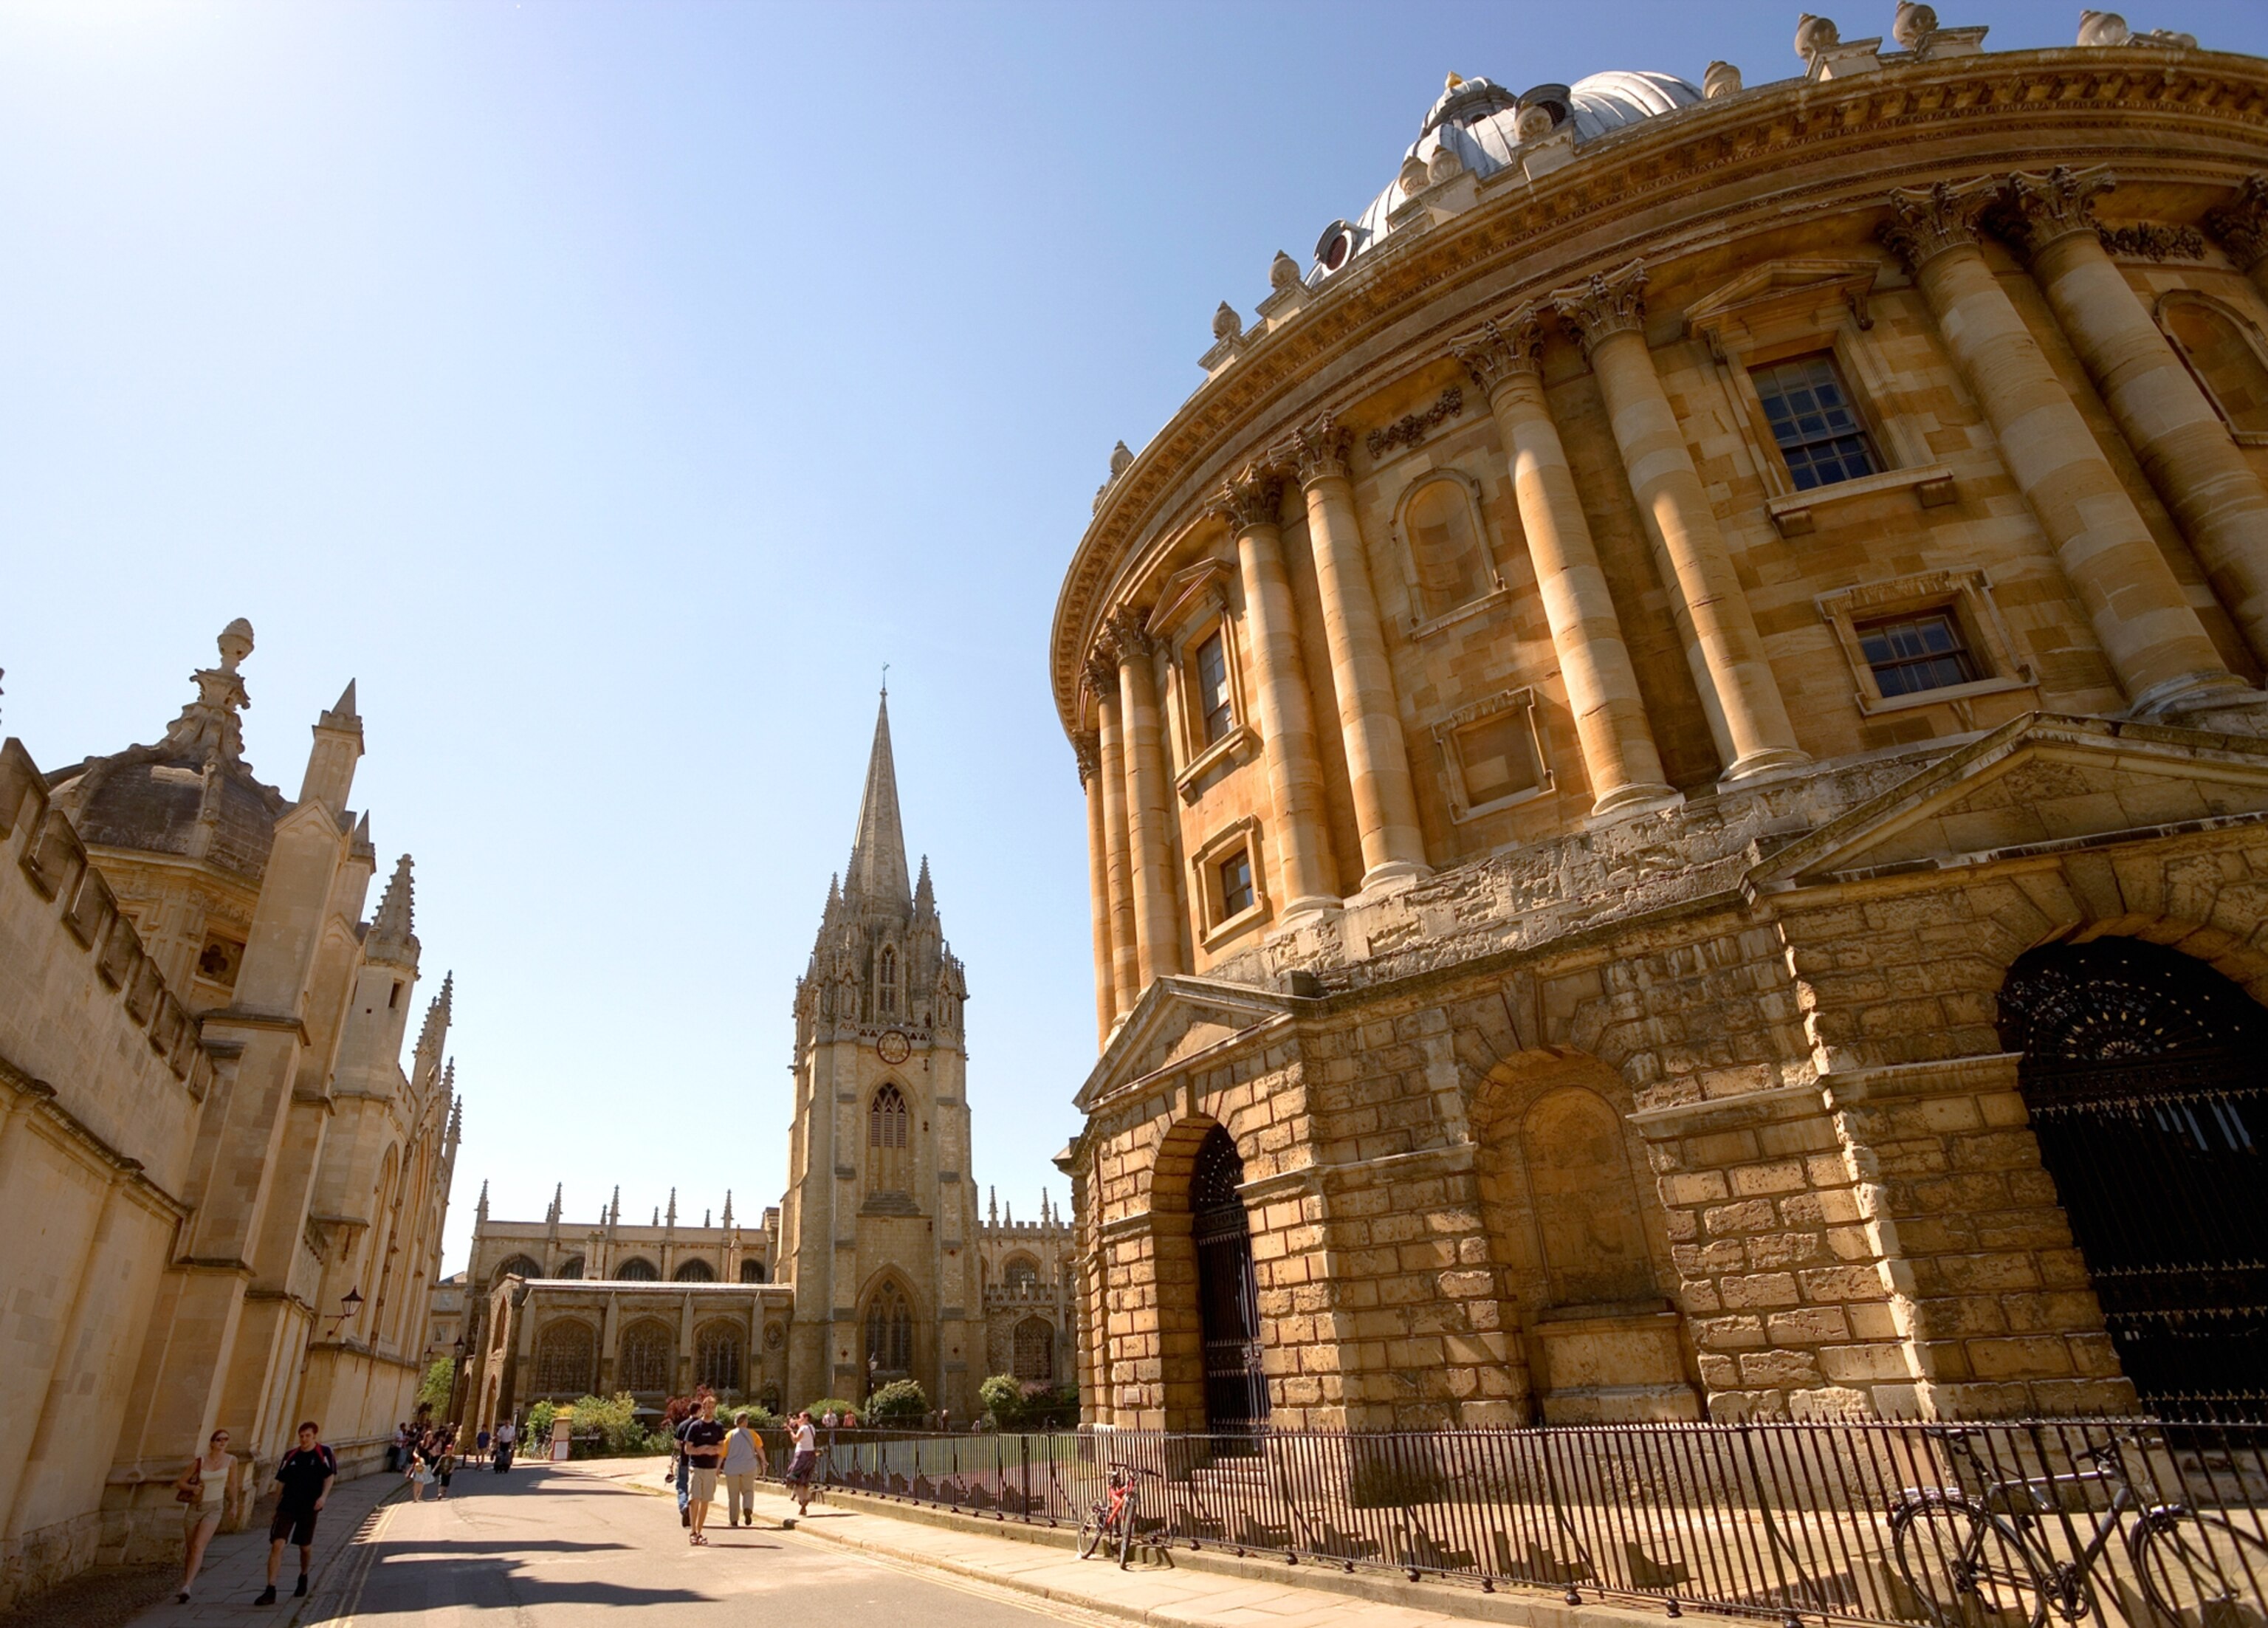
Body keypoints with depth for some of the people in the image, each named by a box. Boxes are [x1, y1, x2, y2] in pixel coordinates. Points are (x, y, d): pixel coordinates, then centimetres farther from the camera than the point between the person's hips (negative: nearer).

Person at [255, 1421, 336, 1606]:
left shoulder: (324, 1453, -4)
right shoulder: (290, 1456, 5)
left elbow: (330, 1476, -8)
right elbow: (281, 1482, 13)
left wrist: (323, 1496, -22)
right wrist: (277, 1506, 11)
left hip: (309, 1508, -2)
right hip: (287, 1506, 2)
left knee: (305, 1547, 13)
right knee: (277, 1545, -13)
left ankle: (303, 1578, 38)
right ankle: (270, 1591, -7)